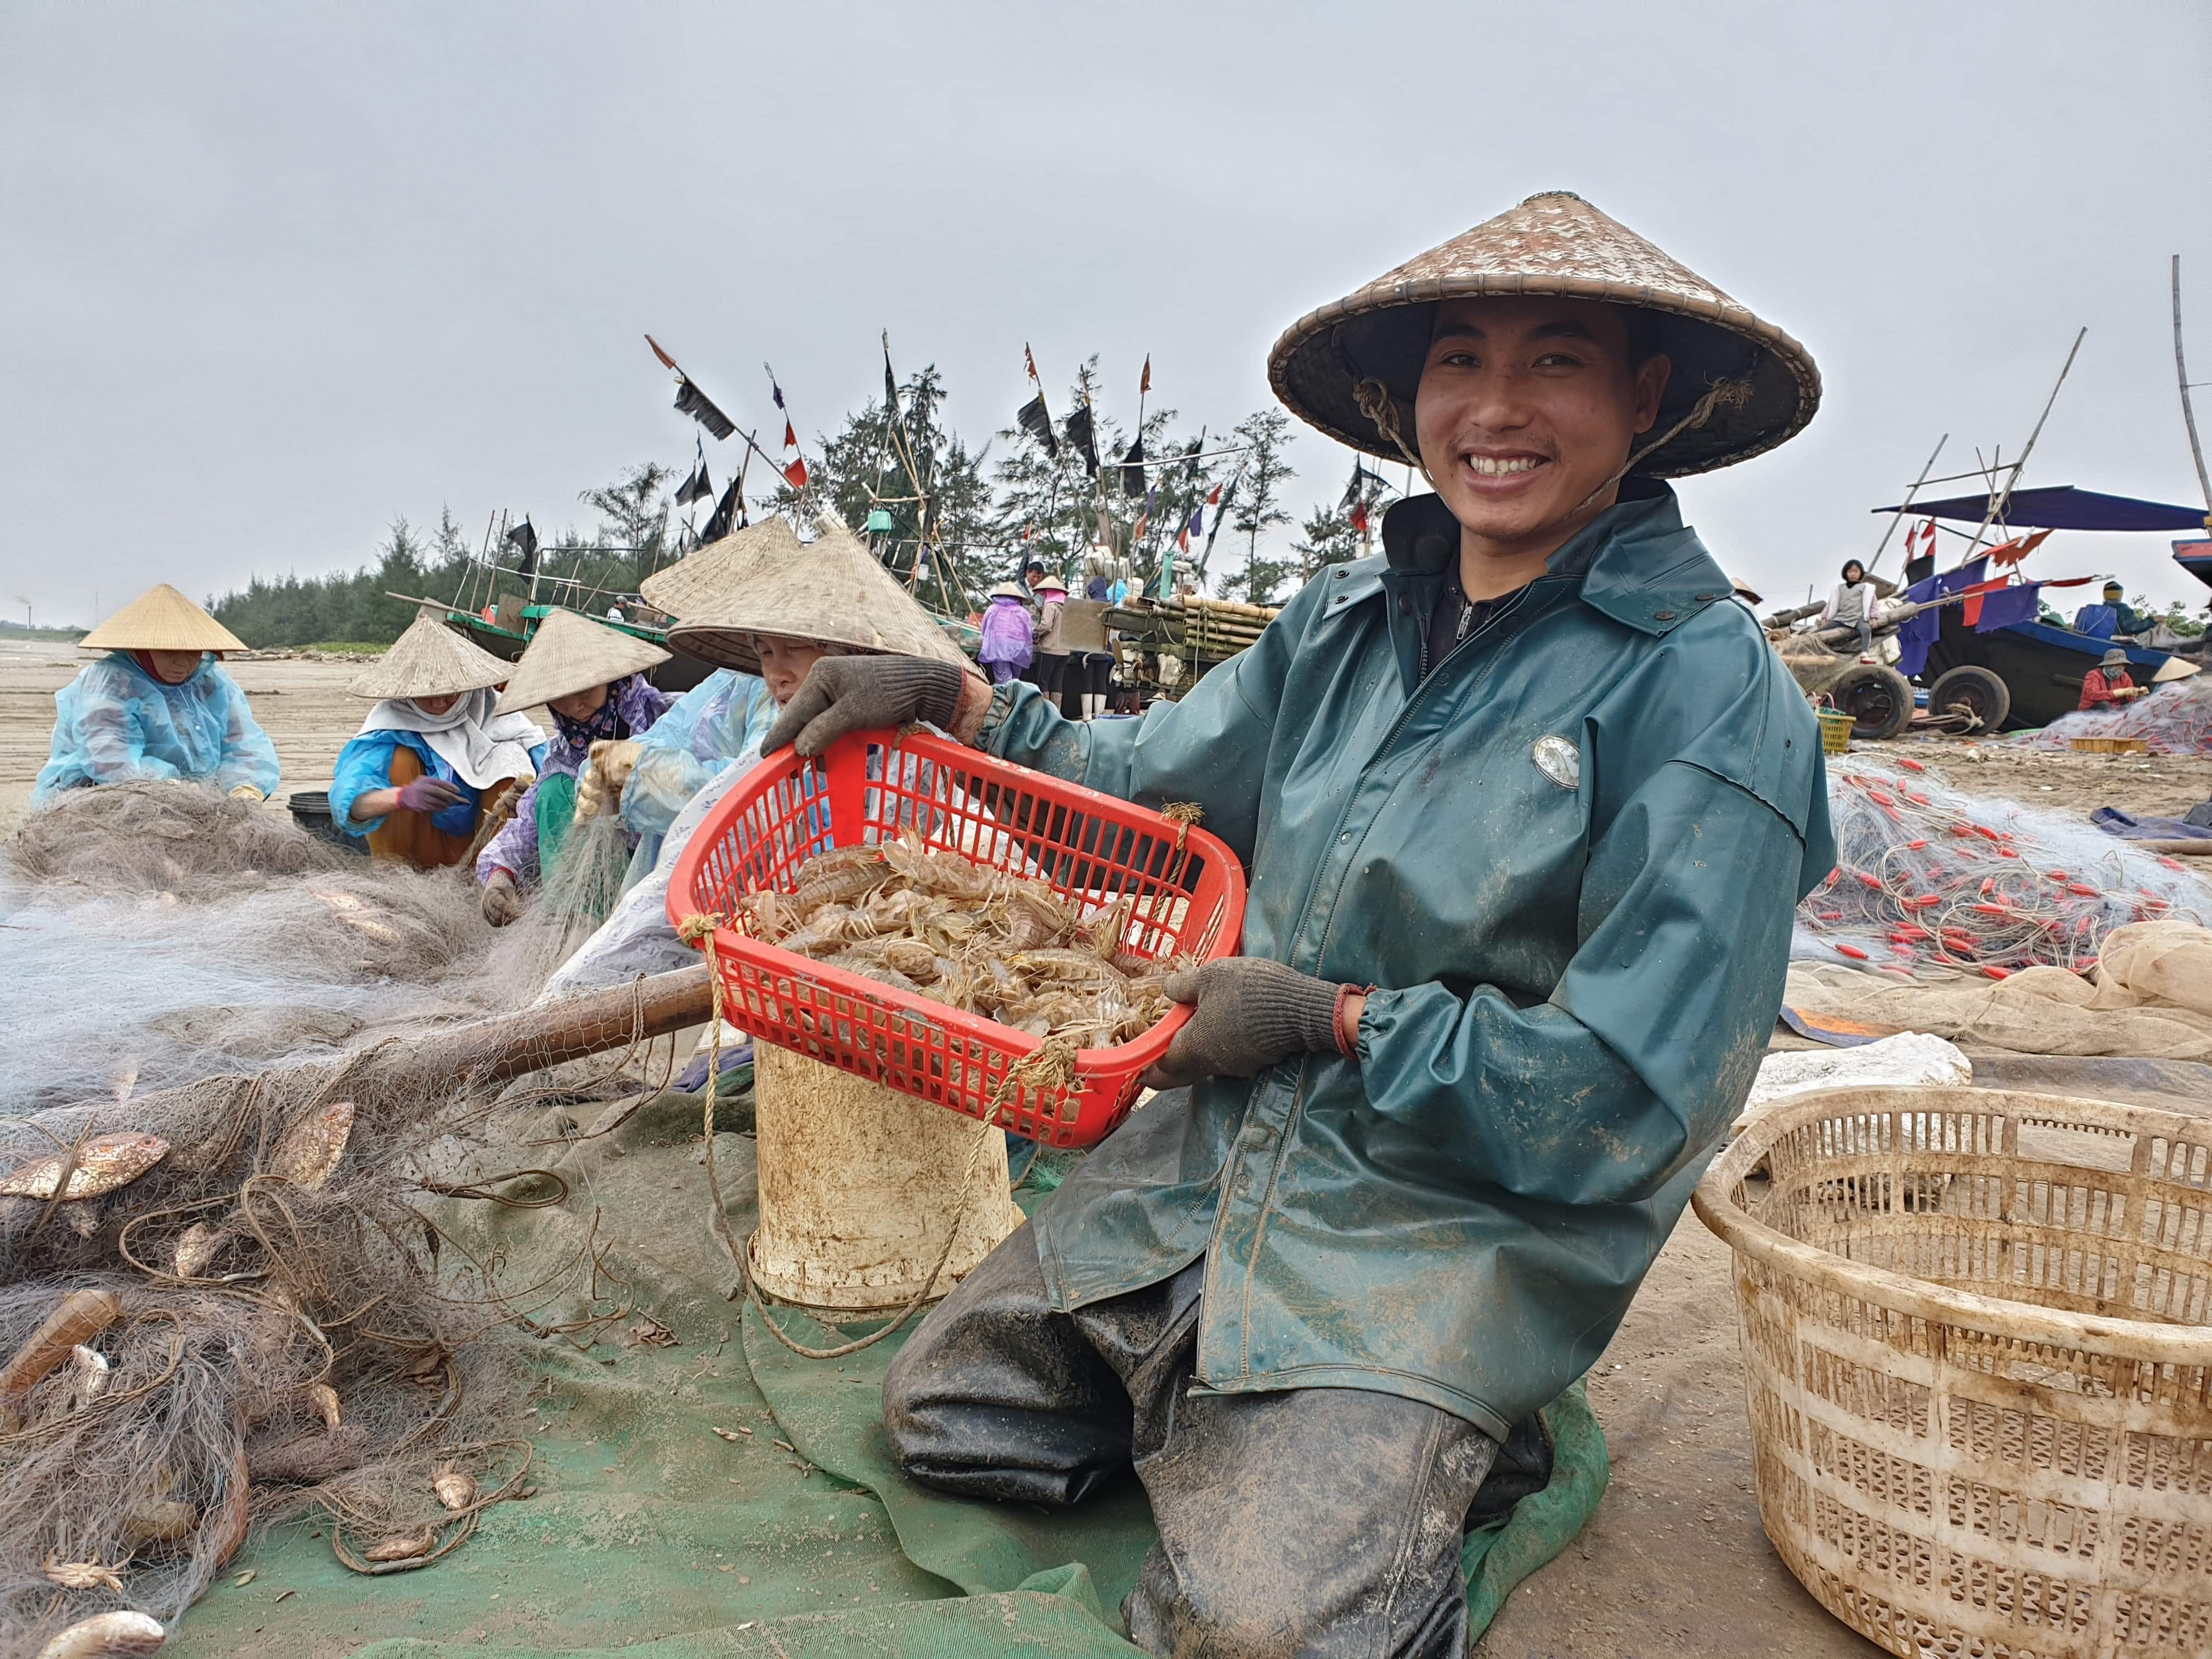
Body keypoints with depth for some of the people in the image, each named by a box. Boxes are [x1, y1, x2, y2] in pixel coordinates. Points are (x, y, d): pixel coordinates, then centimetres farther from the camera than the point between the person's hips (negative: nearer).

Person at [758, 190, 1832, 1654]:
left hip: (1464, 1230, -5)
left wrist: (1333, 1020, -15)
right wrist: (960, 702, -1)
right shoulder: (1349, 618, 4)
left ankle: (1414, 1447, 8)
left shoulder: (1705, 689, -15)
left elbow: (1625, 1098, -18)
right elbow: (1143, 783, 13)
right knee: (944, 1406, 6)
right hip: (1223, 1155, 6)